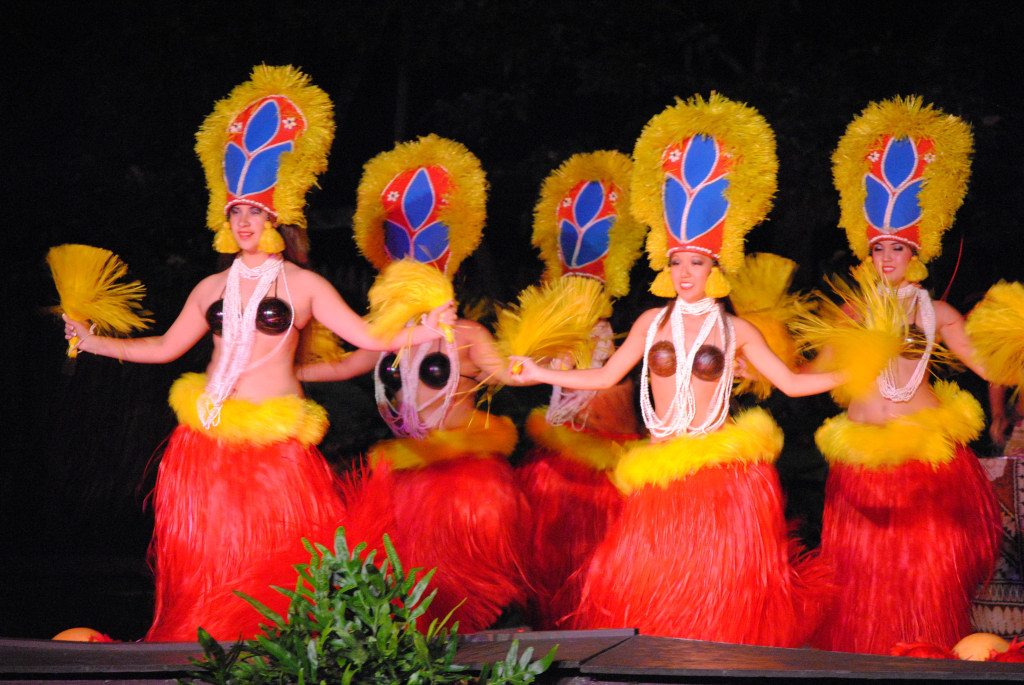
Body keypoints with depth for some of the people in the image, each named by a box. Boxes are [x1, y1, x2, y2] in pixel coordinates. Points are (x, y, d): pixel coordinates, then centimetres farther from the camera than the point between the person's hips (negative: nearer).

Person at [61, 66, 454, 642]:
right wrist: (94, 343, 24)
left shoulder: (303, 285, 5)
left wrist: (419, 333, -14)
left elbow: (369, 338, 1)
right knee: (209, 563, 2)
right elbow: (165, 347, 24)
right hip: (210, 440, 3)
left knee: (273, 559, -4)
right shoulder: (212, 288, 14)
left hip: (276, 441, -3)